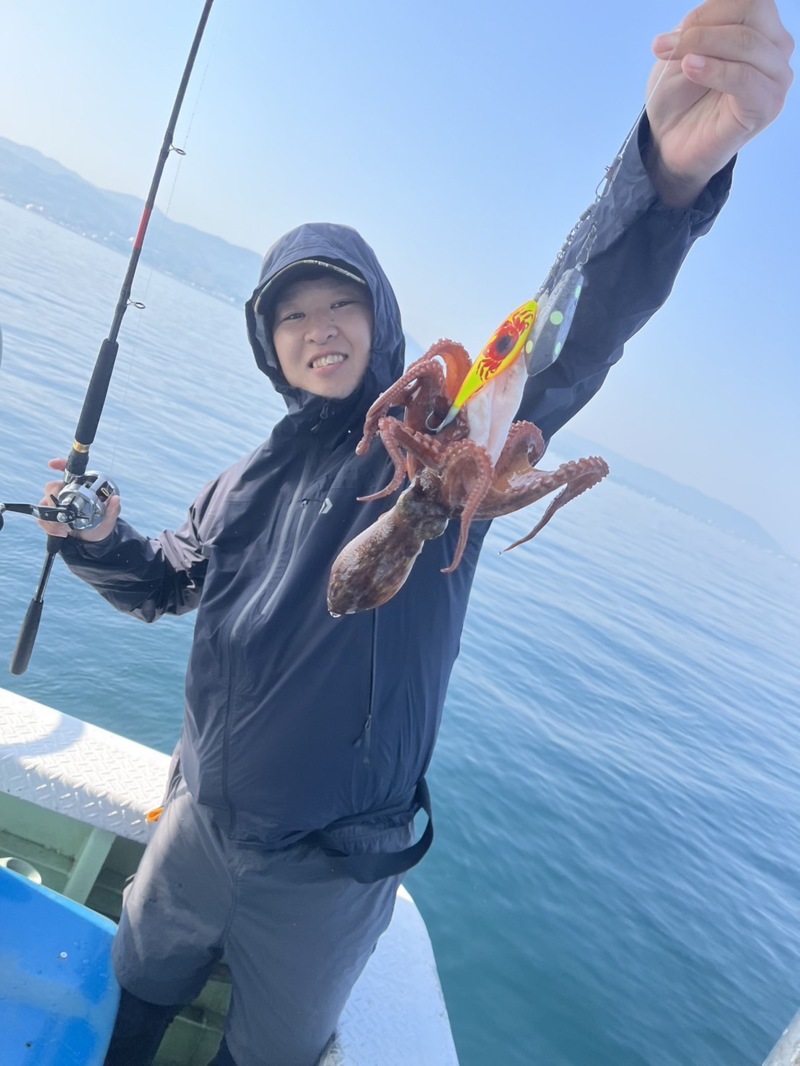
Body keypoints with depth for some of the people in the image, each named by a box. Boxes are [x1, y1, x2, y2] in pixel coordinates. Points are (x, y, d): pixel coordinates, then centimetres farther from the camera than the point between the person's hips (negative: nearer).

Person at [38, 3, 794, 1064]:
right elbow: (168, 583, 15)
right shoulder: (252, 479, 2)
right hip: (198, 825, 4)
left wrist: (670, 175, -51)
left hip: (330, 873, -4)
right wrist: (100, 539, -7)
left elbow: (565, 345, -33)